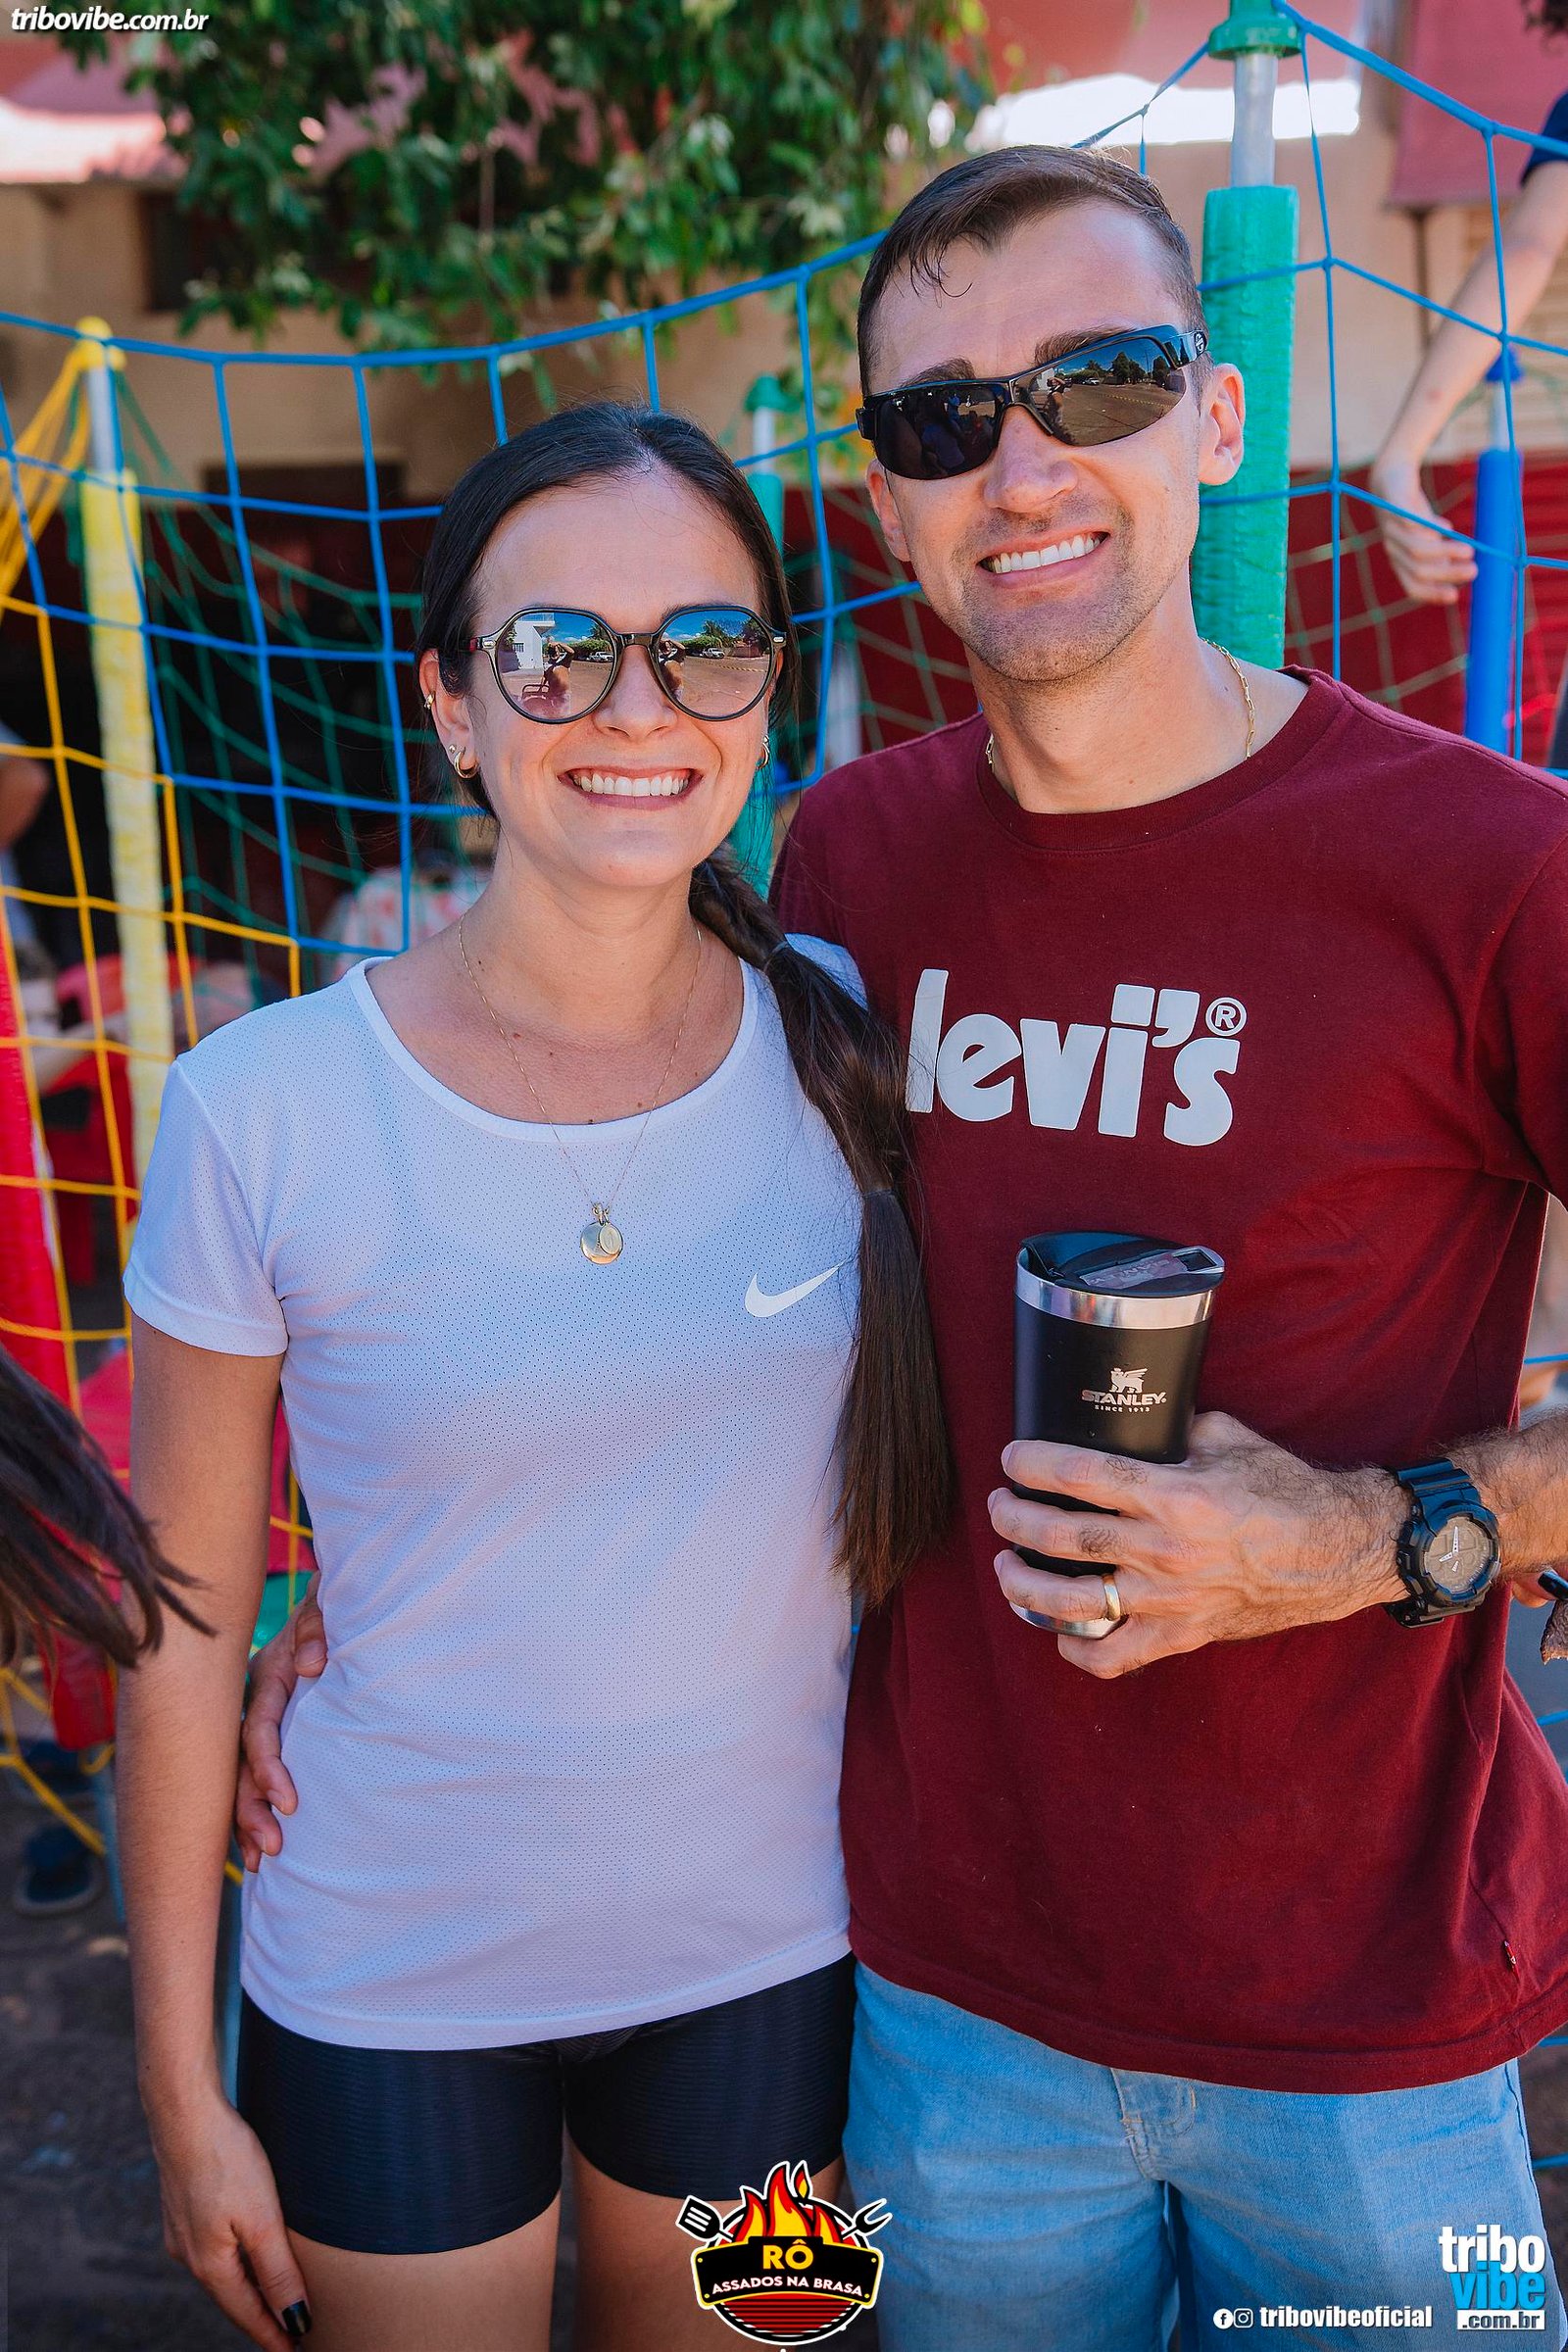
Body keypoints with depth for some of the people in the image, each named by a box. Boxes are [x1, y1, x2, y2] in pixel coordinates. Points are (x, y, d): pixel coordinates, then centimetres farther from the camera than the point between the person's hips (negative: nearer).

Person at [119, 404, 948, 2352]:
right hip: (392, 1989, -2)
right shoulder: (264, 1108, -17)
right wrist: (182, 2089, -2)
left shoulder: (847, 1053, -10)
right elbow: (182, 1614, -8)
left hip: (765, 1960, 2)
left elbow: (906, 1495, 4)